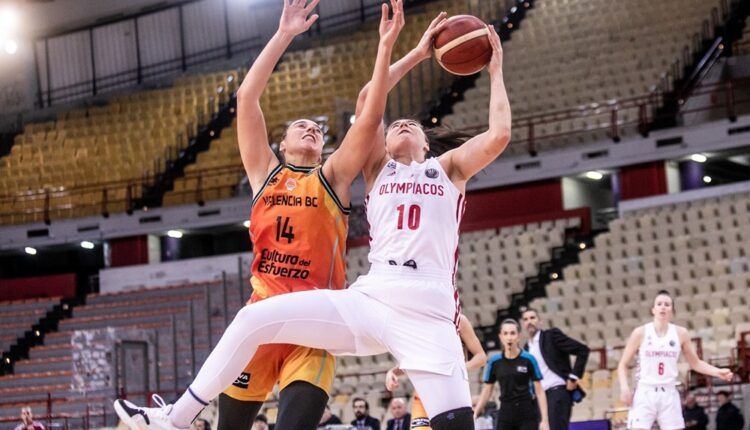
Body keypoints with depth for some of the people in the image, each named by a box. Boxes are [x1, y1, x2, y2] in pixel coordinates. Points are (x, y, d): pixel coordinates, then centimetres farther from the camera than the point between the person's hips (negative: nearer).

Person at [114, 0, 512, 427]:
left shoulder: (448, 168, 20)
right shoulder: (378, 169, 24)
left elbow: (499, 135, 4)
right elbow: (372, 108, 9)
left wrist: (495, 71, 12)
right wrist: (387, 43, 4)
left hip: (428, 313, -2)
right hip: (370, 297, 2)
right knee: (254, 318, -8)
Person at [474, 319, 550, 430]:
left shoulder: (529, 359, -5)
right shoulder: (494, 362, 2)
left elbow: (539, 391, -3)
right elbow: (487, 391, 10)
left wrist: (544, 419, -8)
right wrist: (475, 414, 5)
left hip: (528, 414, -2)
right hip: (505, 414, 2)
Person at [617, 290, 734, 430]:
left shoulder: (680, 333, 5)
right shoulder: (640, 333, -1)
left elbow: (695, 363, 15)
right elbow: (623, 365, 4)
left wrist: (718, 372, -1)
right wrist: (624, 387, -12)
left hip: (669, 395, 3)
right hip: (644, 393, -2)